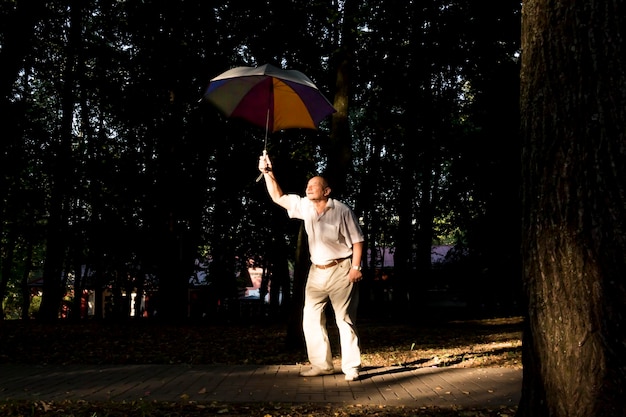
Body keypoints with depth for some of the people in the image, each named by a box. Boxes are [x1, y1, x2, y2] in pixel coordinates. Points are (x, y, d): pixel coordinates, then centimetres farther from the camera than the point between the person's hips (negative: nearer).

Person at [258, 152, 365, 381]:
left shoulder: (342, 211, -11)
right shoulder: (305, 206, 5)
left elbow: (357, 240, -8)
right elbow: (278, 197, 10)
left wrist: (356, 267, -16)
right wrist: (268, 173, 0)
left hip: (340, 271, -6)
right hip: (317, 272, 6)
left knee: (345, 320, -1)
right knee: (311, 319, 6)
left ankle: (351, 367, 6)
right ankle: (322, 364, 16)